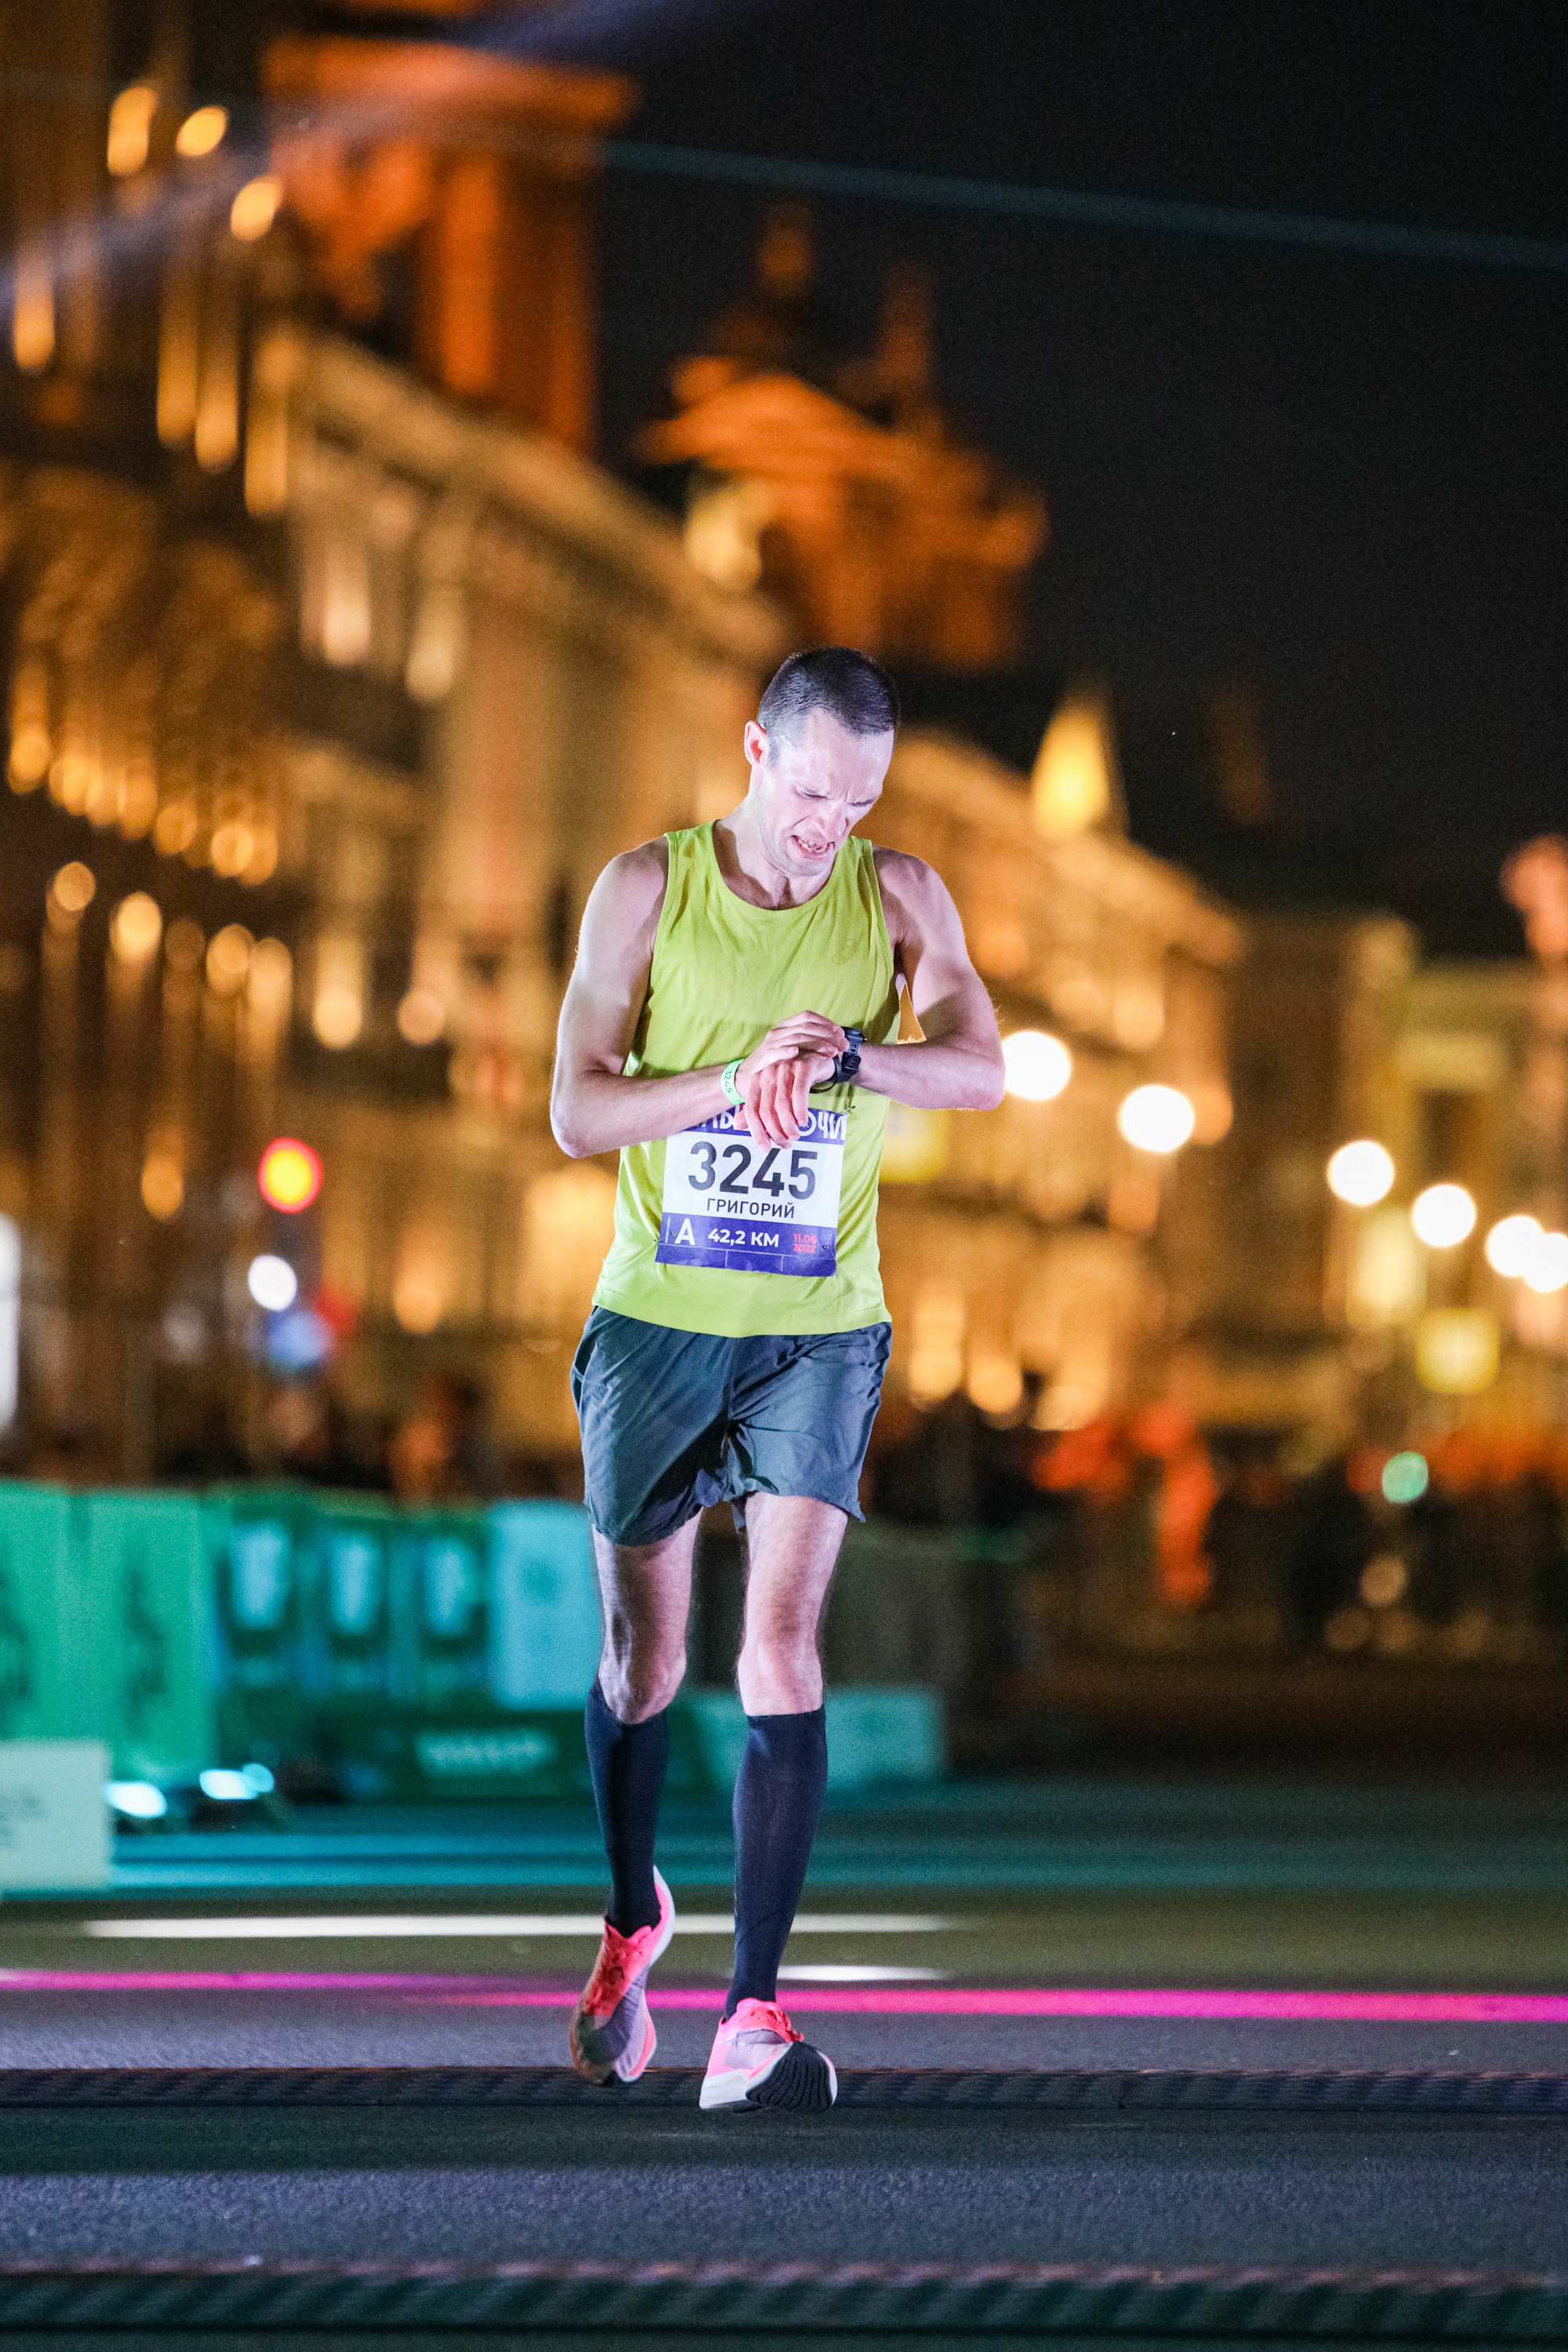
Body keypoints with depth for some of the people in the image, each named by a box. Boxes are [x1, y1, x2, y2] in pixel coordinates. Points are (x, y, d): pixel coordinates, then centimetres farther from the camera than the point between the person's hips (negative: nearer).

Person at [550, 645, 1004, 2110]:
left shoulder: (895, 895, 0)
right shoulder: (646, 890, -2)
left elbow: (980, 1068, -14)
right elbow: (576, 1112, -7)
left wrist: (845, 1060, -33)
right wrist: (738, 1076, -22)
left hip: (818, 1330, 0)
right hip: (656, 1318, 0)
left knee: (782, 1643, -14)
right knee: (644, 1656, 8)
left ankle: (754, 2015, -15)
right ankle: (634, 1914, 37)